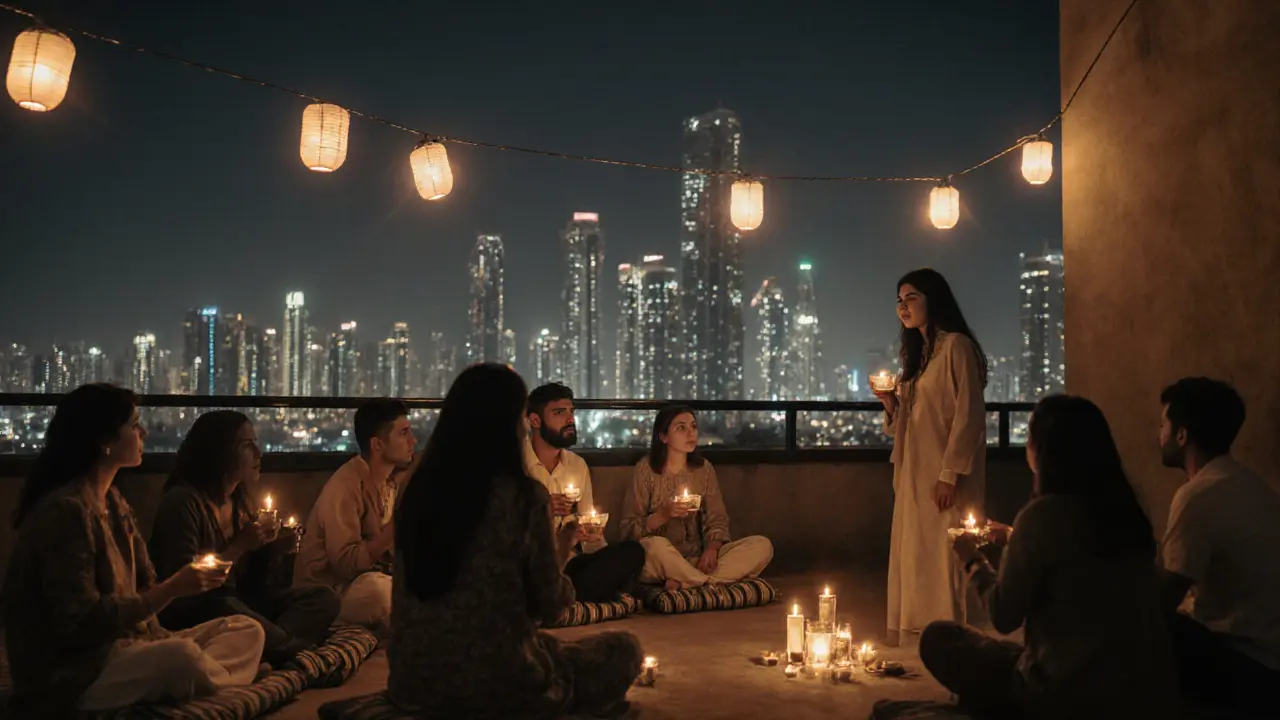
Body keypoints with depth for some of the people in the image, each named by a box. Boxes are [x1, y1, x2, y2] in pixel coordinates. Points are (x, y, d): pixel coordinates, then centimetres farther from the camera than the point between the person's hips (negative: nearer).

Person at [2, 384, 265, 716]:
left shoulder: (114, 502, 11)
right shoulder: (65, 510, -18)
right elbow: (81, 623, -23)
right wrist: (172, 589, -22)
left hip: (123, 647, 9)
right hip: (72, 673, -9)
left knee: (245, 630, 0)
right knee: (180, 655, -35)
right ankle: (230, 686, -8)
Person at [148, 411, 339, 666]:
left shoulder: (241, 501, 11)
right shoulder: (183, 501, -14)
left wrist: (271, 549, -2)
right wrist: (240, 546, -20)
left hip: (237, 602, 8)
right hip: (192, 612, -8)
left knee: (324, 598, -10)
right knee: (228, 611, -41)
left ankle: (281, 653, -35)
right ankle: (294, 654, -21)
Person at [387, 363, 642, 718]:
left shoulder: (419, 488, 2)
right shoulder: (524, 495, -14)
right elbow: (549, 607, -6)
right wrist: (562, 552, 13)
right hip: (494, 682, -6)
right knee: (623, 649, 17)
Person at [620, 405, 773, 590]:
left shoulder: (703, 468, 8)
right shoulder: (646, 469, -4)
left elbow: (717, 519, 5)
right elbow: (630, 528, -5)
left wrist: (712, 548, -16)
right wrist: (663, 515, -22)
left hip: (697, 559, 5)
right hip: (660, 559, -5)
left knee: (762, 546, -17)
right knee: (655, 545, -40)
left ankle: (683, 582, -24)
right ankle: (712, 582, -19)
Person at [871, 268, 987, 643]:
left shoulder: (956, 346, -8)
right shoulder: (917, 352, 19)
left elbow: (968, 415, -14)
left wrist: (949, 474, -19)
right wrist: (889, 401, 1)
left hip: (944, 478, -9)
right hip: (914, 477, 9)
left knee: (944, 562, -7)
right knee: (913, 563, 9)